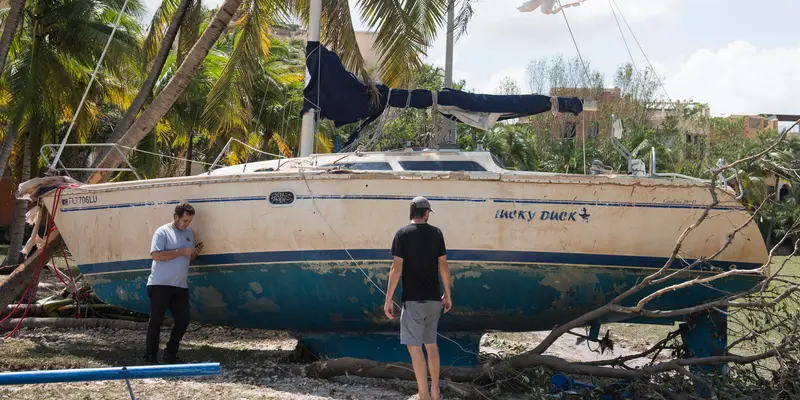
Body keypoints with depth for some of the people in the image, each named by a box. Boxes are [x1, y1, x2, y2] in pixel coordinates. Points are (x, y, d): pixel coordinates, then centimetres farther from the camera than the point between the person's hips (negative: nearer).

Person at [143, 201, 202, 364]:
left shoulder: (190, 233, 15)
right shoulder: (163, 232, -6)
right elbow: (156, 255, -17)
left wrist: (195, 253, -1)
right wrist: (181, 252, -16)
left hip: (180, 285, 7)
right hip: (160, 284, -6)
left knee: (183, 320, 4)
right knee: (156, 321, -1)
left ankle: (170, 354, 18)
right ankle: (150, 357, 5)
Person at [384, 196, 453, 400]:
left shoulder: (403, 234, -7)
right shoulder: (436, 233, 3)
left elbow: (397, 269, -11)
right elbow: (444, 267, 5)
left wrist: (388, 299, -6)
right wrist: (447, 294, 15)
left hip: (413, 299, -5)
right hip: (433, 298, 5)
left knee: (414, 347, -3)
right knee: (431, 344, 18)